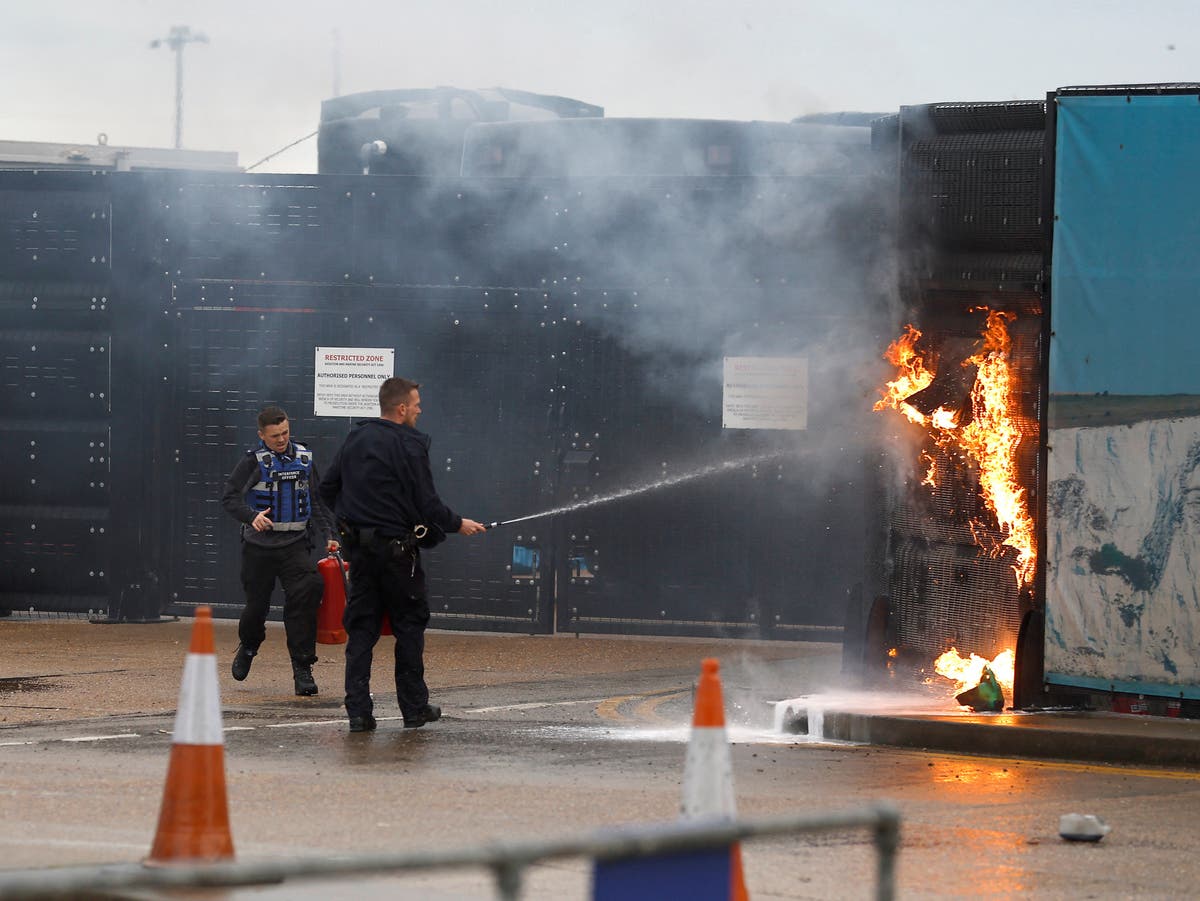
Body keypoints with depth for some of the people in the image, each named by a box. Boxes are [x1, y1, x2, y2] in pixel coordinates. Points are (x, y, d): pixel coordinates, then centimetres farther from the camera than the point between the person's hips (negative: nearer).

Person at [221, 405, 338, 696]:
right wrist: (252, 516, -31)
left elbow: (317, 502, 16)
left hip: (295, 544, 2)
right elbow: (229, 498, -13)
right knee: (257, 604, 8)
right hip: (259, 545, -2)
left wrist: (329, 535, 6)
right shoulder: (253, 461, -5)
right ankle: (248, 647, 40)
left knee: (303, 599, -15)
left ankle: (302, 668, -11)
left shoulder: (303, 458, 7)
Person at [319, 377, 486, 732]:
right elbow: (427, 503, -13)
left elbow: (328, 487, 13)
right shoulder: (410, 446, -13)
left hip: (358, 544, 6)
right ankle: (414, 707, 13)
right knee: (409, 625, 8)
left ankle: (358, 710, -2)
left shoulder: (355, 438, 8)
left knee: (360, 627, 6)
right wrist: (458, 525, 2)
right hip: (397, 548, -6)